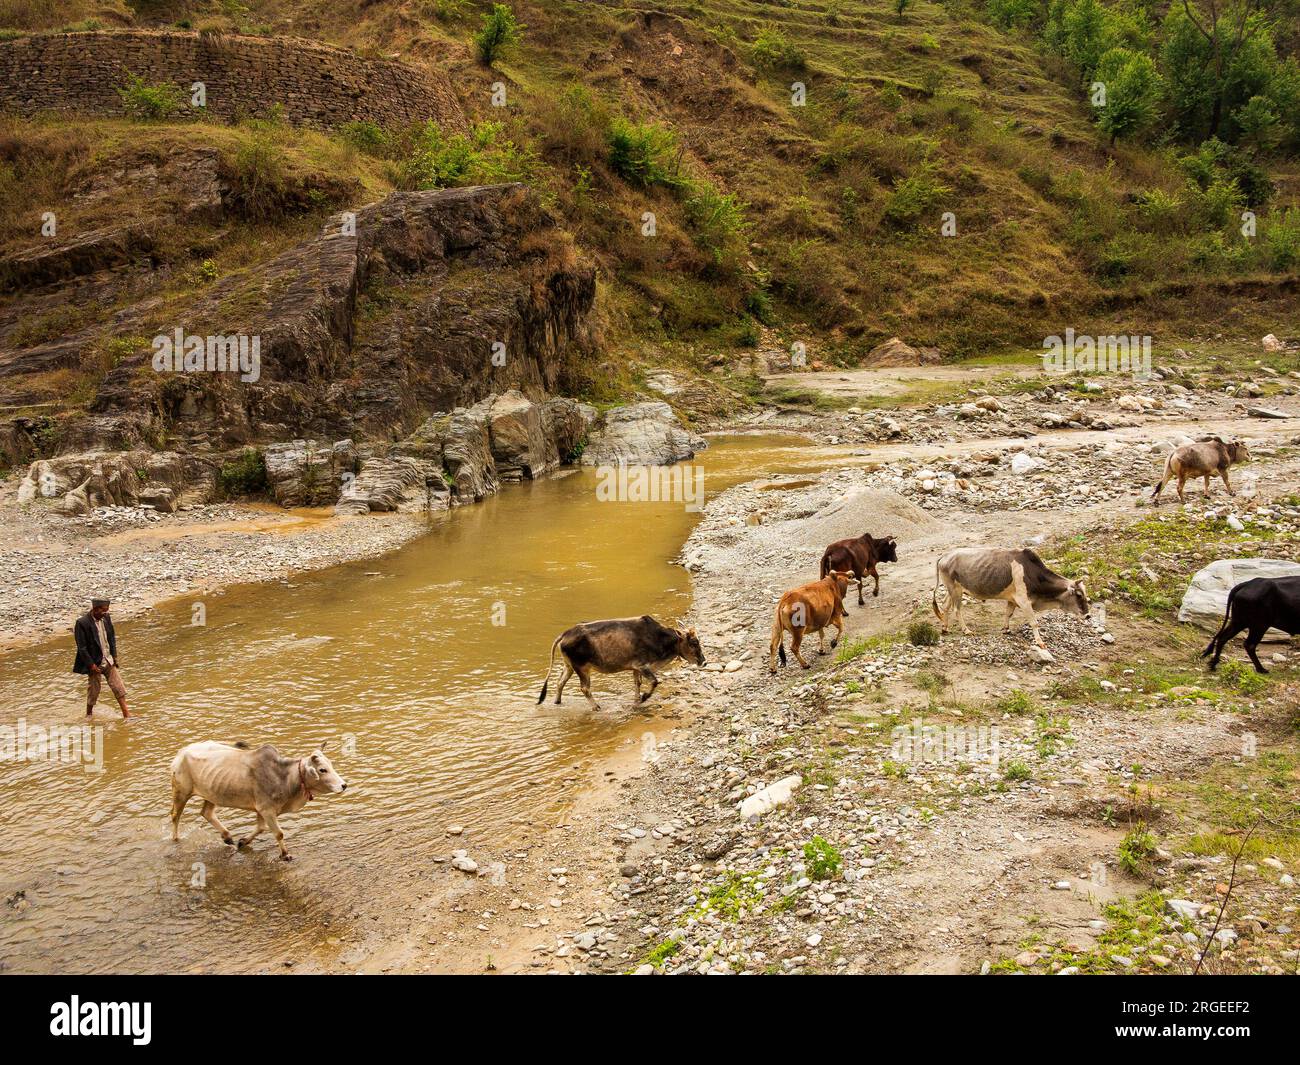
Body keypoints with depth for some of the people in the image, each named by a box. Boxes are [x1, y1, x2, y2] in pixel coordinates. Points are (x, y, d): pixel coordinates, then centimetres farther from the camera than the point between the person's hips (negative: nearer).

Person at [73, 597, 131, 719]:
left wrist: (114, 656, 6)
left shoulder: (106, 618, 0)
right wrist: (91, 664, -17)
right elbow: (82, 648, -17)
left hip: (109, 661, 5)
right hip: (95, 663, -5)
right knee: (93, 690, 8)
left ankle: (126, 714, 8)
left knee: (119, 687, 3)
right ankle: (89, 714, 30)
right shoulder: (82, 623, -18)